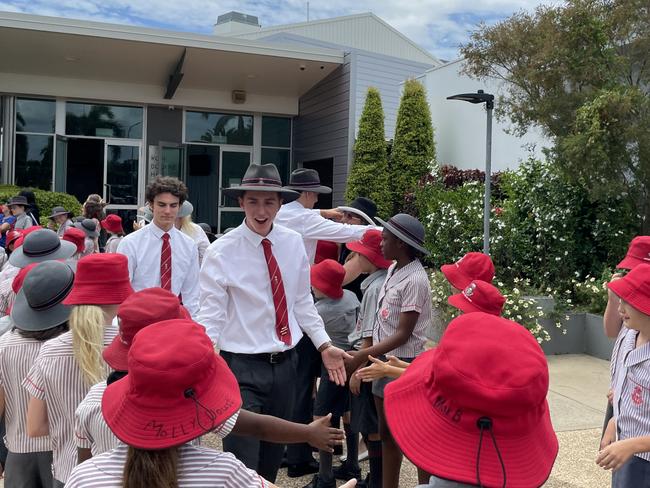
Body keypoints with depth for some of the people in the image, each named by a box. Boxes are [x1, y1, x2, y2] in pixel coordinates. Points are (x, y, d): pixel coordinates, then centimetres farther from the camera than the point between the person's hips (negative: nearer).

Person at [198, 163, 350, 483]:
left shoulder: (293, 243, 1)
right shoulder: (221, 251, -12)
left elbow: (303, 302, 8)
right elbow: (211, 315, -13)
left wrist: (324, 345, 1)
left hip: (285, 363, 5)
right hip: (243, 366, -5)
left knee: (274, 457, 21)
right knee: (242, 464, 0)